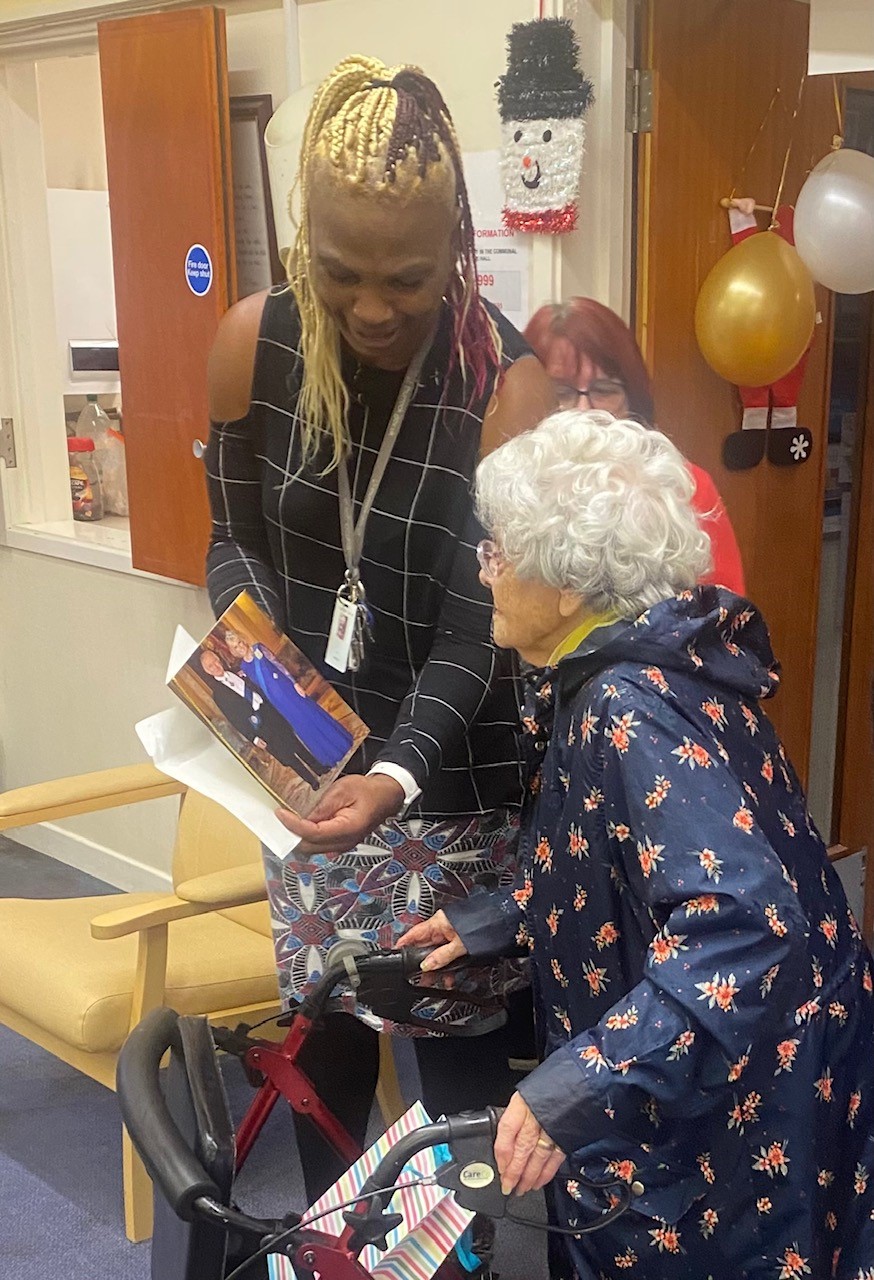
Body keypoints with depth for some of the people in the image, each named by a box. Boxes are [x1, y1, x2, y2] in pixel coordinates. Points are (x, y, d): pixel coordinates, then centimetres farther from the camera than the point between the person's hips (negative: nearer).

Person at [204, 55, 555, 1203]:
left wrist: (398, 771, -36)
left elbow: (476, 628, -20)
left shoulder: (508, 387, -19)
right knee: (322, 1025, 15)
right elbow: (236, 538, 4)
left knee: (461, 1037, 8)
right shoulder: (253, 343, -8)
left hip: (455, 778, -3)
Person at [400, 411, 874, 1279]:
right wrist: (498, 919, 15)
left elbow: (744, 926, -38)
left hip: (730, 1108, -9)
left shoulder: (633, 708, -28)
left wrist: (578, 1086, -43)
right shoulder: (629, 670, 2)